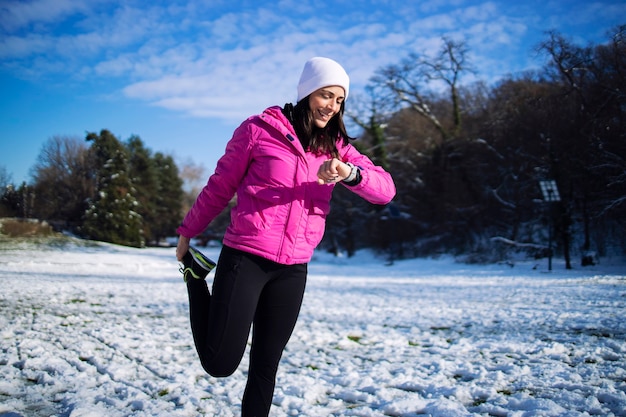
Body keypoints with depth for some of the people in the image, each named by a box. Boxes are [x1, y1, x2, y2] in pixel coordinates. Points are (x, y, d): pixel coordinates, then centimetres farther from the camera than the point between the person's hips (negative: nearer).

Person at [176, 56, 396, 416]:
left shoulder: (337, 147, 8)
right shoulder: (259, 129, -3)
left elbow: (385, 189, -4)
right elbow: (220, 187, 4)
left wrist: (349, 173, -24)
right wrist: (187, 232, 12)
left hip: (293, 269, 4)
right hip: (245, 258, -4)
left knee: (266, 366, 11)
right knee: (220, 364, -2)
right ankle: (197, 277, 21)